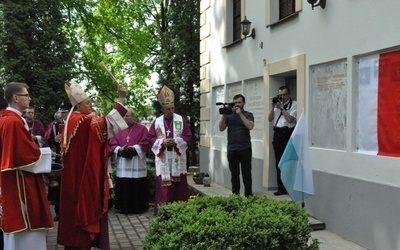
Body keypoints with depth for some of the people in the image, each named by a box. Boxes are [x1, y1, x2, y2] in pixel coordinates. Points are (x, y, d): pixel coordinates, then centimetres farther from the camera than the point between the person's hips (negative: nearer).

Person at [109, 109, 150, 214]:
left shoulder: (142, 129, 3)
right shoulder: (120, 129, 11)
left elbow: (145, 143, -6)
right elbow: (112, 144, 6)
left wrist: (133, 148, -16)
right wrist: (120, 149, -12)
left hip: (137, 165, -3)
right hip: (123, 165, 3)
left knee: (137, 187, 0)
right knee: (123, 187, 4)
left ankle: (138, 207, 10)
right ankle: (125, 207, 13)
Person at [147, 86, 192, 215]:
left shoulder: (181, 120, 3)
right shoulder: (157, 121, 5)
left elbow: (188, 136, 1)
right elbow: (151, 137, 3)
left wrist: (176, 141, -15)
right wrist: (162, 142, -14)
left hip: (177, 157, 0)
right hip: (163, 158, 0)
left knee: (179, 183, 3)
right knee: (164, 184, 0)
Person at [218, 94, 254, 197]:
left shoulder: (248, 115, 5)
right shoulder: (229, 115, 10)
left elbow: (250, 126, -13)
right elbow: (221, 128, 1)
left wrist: (240, 114, -14)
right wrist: (223, 115, -10)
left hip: (245, 149, -2)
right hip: (232, 150, 2)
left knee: (246, 174, 0)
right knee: (234, 174, 8)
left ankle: (248, 196, 5)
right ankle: (235, 196, 15)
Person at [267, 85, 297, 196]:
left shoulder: (294, 104, -1)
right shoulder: (277, 104, 15)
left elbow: (290, 119, -12)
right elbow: (269, 119, 9)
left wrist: (281, 108, -10)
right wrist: (273, 107, -1)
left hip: (288, 134, -6)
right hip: (277, 134, 6)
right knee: (279, 163, 8)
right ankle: (281, 188, 15)